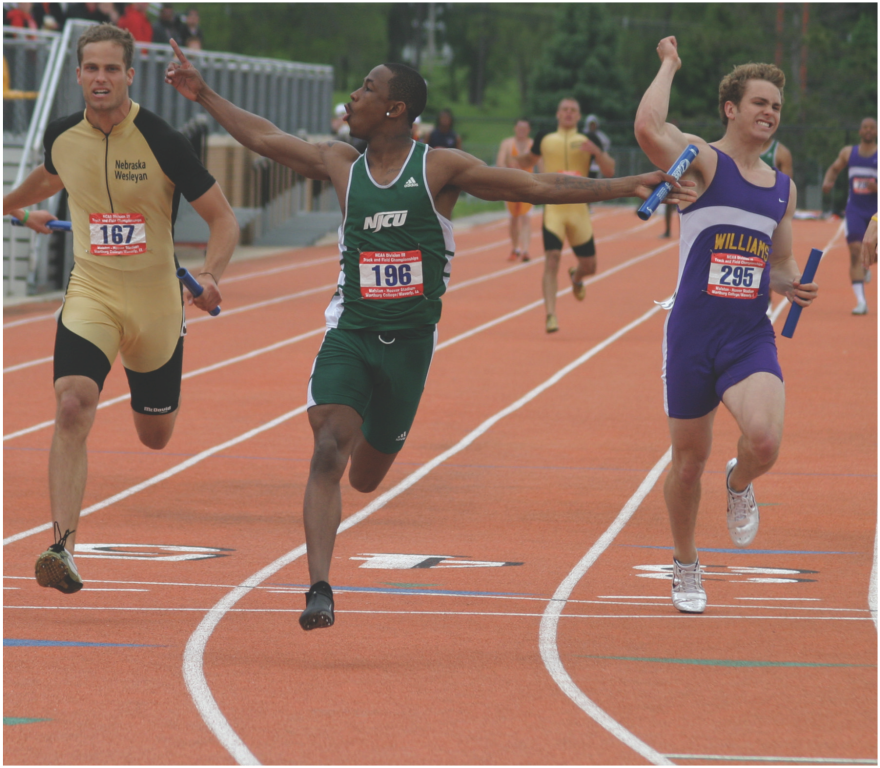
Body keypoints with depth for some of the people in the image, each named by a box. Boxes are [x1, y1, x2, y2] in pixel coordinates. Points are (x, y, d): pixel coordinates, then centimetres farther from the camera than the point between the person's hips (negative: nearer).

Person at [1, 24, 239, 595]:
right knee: (72, 408, -24)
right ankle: (64, 548, -27)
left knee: (155, 437, 16)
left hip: (156, 301, -1)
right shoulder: (62, 137, -4)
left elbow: (223, 217, -10)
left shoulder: (161, 141, -16)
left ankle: (160, 391, 56)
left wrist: (210, 276, -27)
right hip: (91, 292, 1)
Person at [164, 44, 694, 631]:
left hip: (410, 341, -1)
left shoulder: (442, 169, -3)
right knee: (328, 450, -19)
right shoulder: (341, 165, 5)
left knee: (366, 476, 10)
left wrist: (624, 187, -8)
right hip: (350, 333, 1)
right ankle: (320, 590, -20)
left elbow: (537, 187, -3)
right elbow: (263, 139, 17)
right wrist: (204, 95, 19)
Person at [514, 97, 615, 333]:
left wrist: (596, 151, -17)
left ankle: (576, 277, 48)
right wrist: (519, 159, 3)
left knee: (589, 266, 10)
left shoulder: (588, 140, 5)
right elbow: (529, 159, 26)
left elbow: (609, 171, 0)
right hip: (553, 208, -1)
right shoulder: (545, 139, 8)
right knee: (552, 259, -19)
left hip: (579, 210, 1)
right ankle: (550, 316, -20)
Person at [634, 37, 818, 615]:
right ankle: (686, 567, 32)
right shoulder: (703, 162, -5)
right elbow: (648, 127, -26)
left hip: (751, 336, 3)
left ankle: (740, 485, 14)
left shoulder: (784, 189, 12)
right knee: (690, 460, 8)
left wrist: (791, 284, 0)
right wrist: (670, 66, -11)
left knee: (765, 440, -23)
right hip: (692, 333, -3)